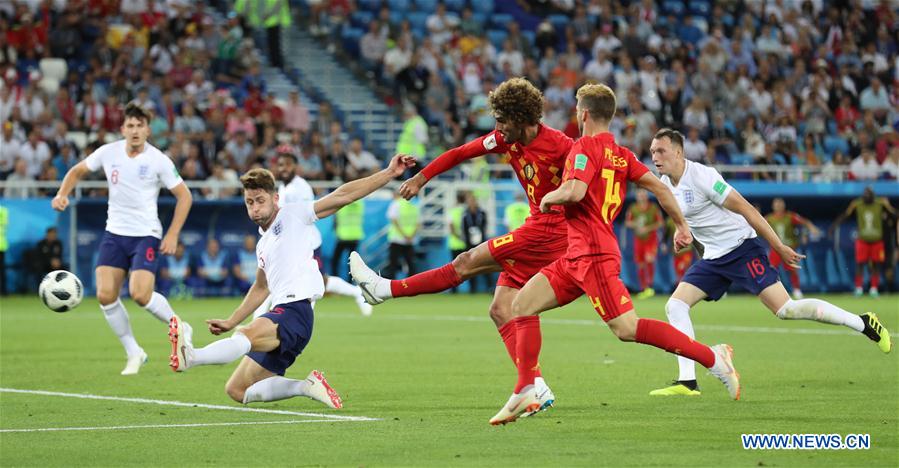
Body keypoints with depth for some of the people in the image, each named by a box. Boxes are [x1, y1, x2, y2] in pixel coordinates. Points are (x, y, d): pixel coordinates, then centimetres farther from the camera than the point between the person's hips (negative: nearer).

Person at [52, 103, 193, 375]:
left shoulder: (158, 160, -10)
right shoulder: (108, 152, -1)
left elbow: (184, 196, -3)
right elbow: (77, 171, 15)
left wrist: (172, 235, -9)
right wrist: (62, 195, -3)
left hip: (146, 235, -4)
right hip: (114, 233, 4)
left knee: (140, 294, -21)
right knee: (105, 295, -8)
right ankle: (134, 353, 8)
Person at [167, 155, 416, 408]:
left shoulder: (292, 215, 4)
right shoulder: (263, 244, 26)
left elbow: (342, 195, 0)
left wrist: (388, 174, -4)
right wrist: (230, 322, 34)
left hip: (295, 309, -9)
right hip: (278, 316, 9)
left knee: (247, 335, -38)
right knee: (237, 390, 1)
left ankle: (190, 356, -64)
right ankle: (307, 387, -3)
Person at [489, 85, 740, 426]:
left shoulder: (585, 147, -9)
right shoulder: (620, 154, 15)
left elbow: (574, 192, -24)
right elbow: (658, 186, 12)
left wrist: (548, 198, -3)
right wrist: (682, 226, 17)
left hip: (592, 254, -10)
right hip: (577, 255, 10)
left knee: (626, 328, -15)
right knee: (522, 305, 8)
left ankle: (711, 357, -13)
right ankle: (525, 394, 4)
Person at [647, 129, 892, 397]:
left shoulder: (702, 176, -19)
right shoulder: (664, 184, 4)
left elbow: (746, 209, -18)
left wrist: (779, 248, -17)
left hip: (742, 248, -8)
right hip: (713, 258, 8)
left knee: (785, 310, -15)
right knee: (675, 306, -6)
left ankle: (863, 323, -1)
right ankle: (687, 382, -5)